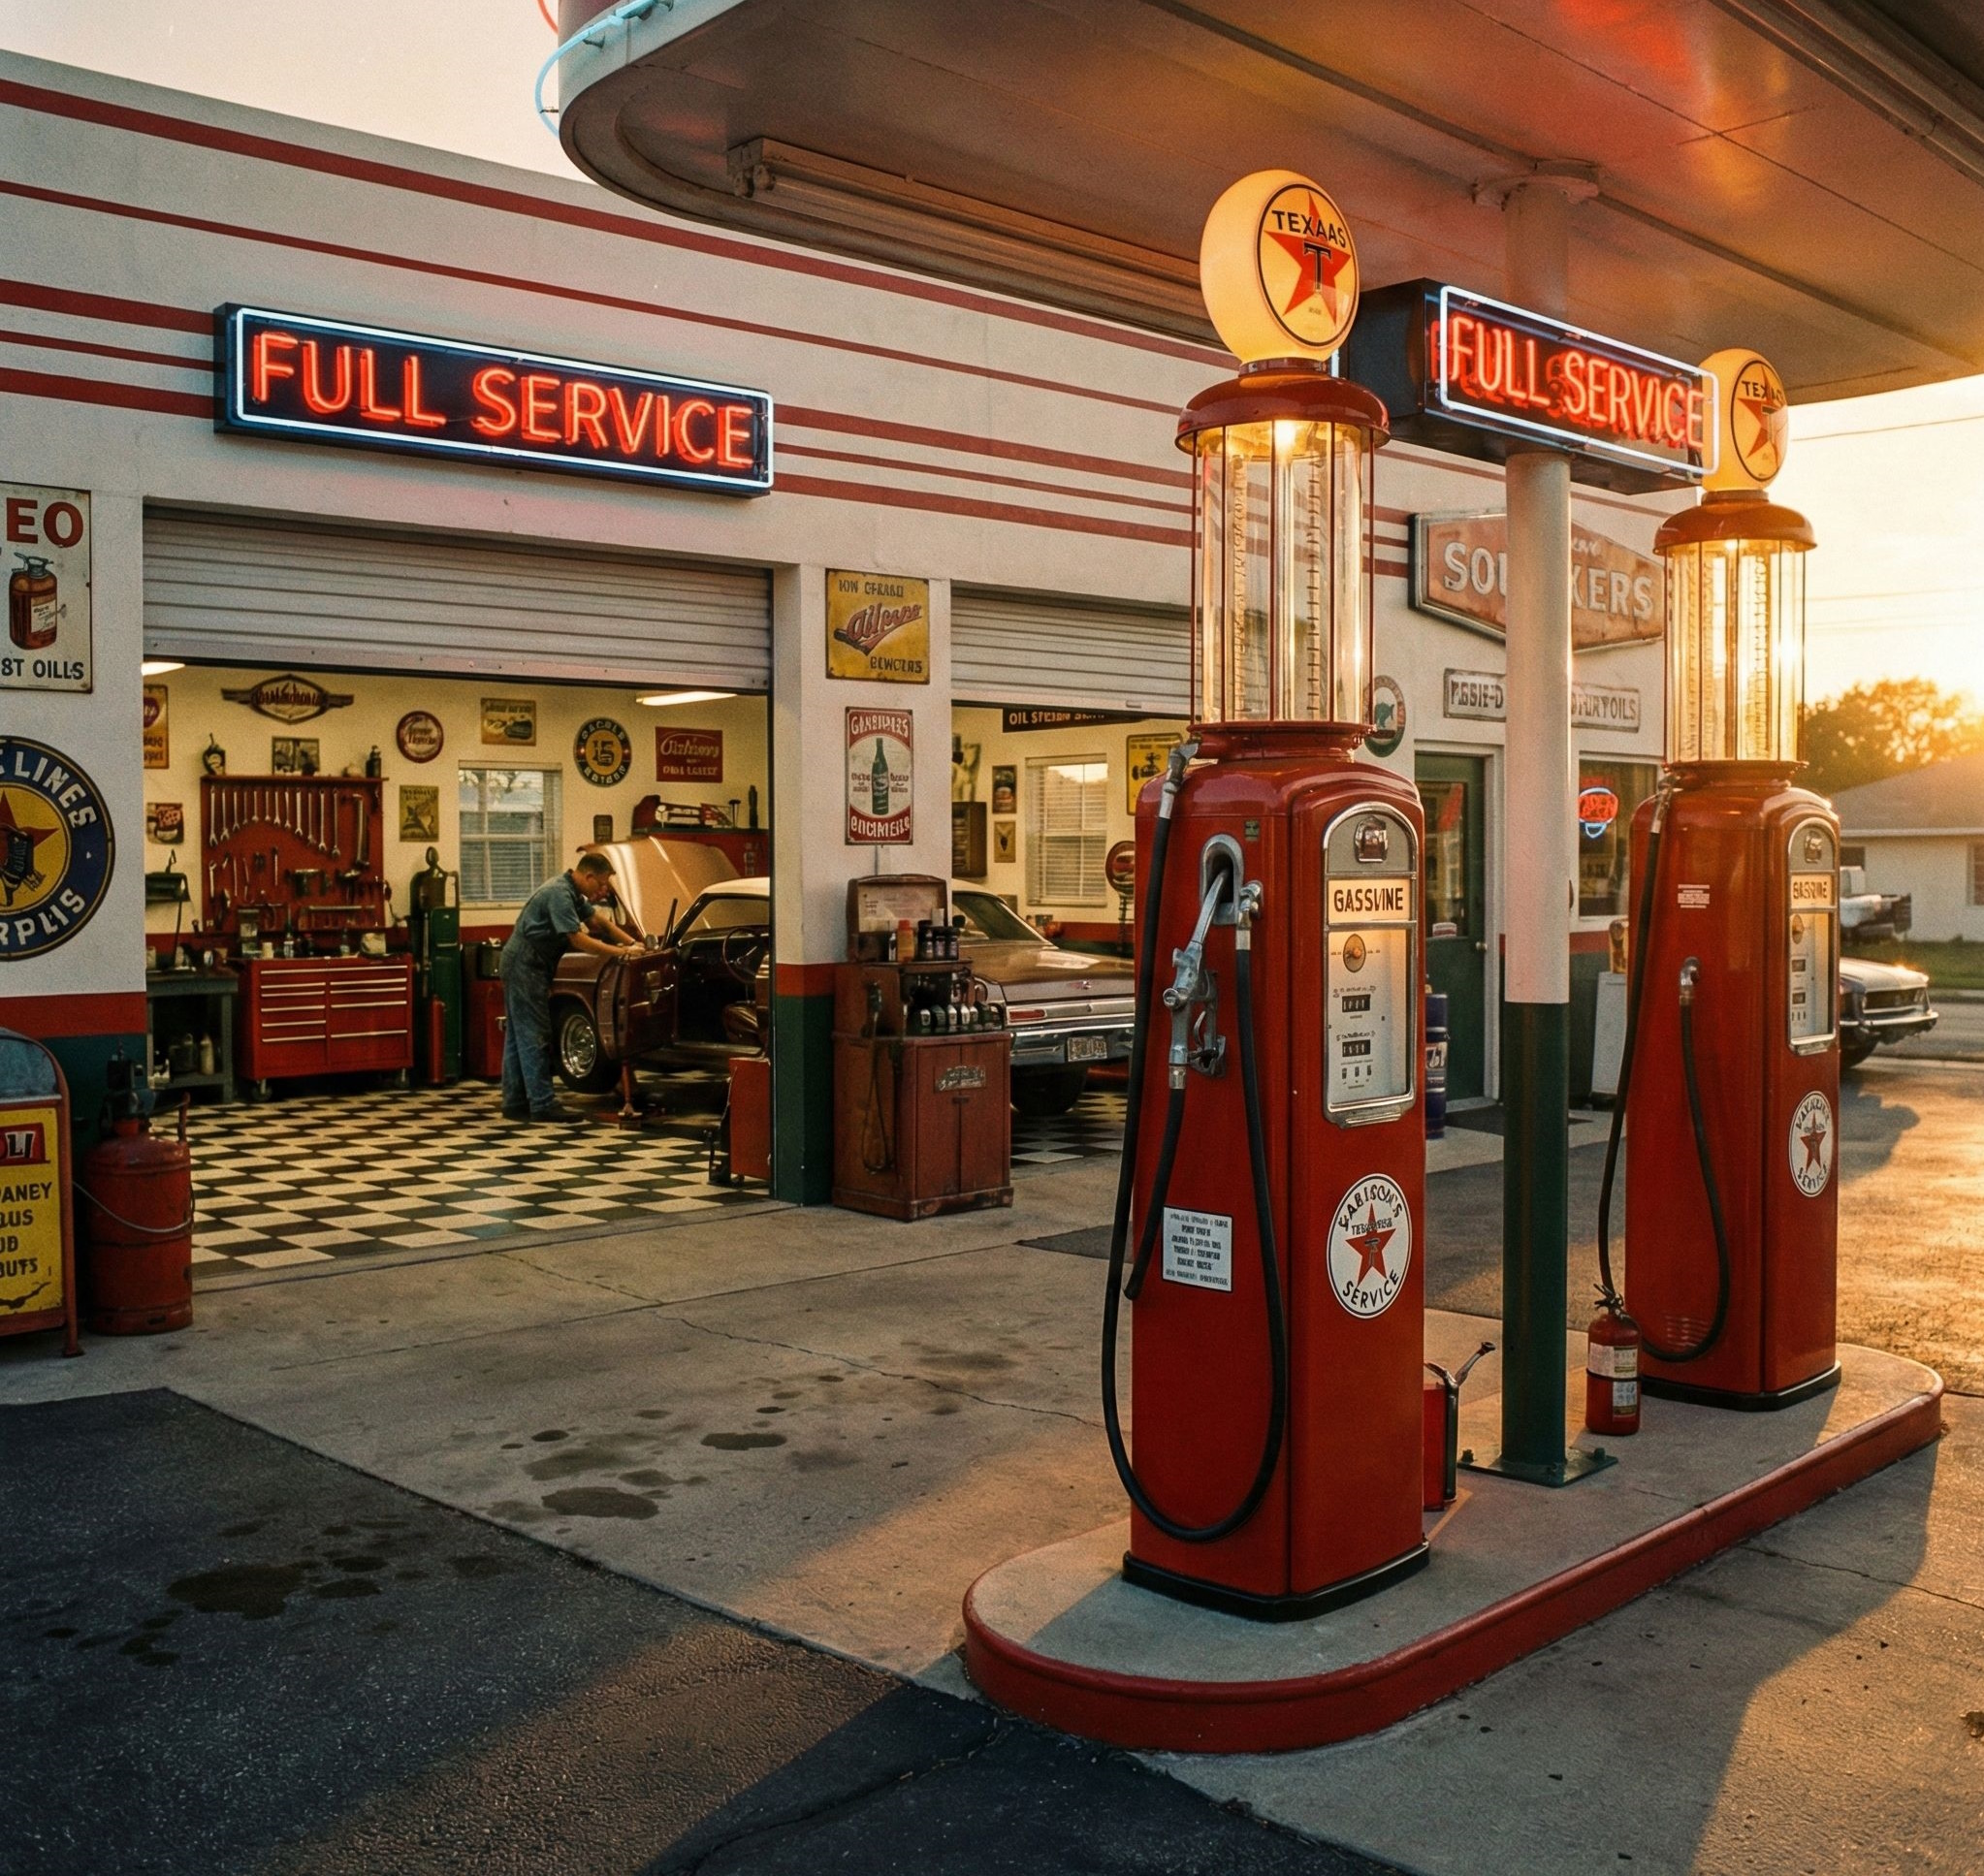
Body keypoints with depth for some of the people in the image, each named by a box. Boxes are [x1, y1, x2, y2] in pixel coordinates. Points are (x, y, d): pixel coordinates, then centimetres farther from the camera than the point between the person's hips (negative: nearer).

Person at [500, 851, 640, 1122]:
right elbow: (579, 940, -22)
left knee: (518, 1035, 11)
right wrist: (621, 952, -20)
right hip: (525, 966, -10)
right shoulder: (559, 894, -20)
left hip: (525, 965, 10)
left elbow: (596, 919, 17)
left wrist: (632, 943, 7)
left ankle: (515, 1102, 14)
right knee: (534, 1036, -9)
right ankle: (543, 1104, -8)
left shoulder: (572, 892, 11)